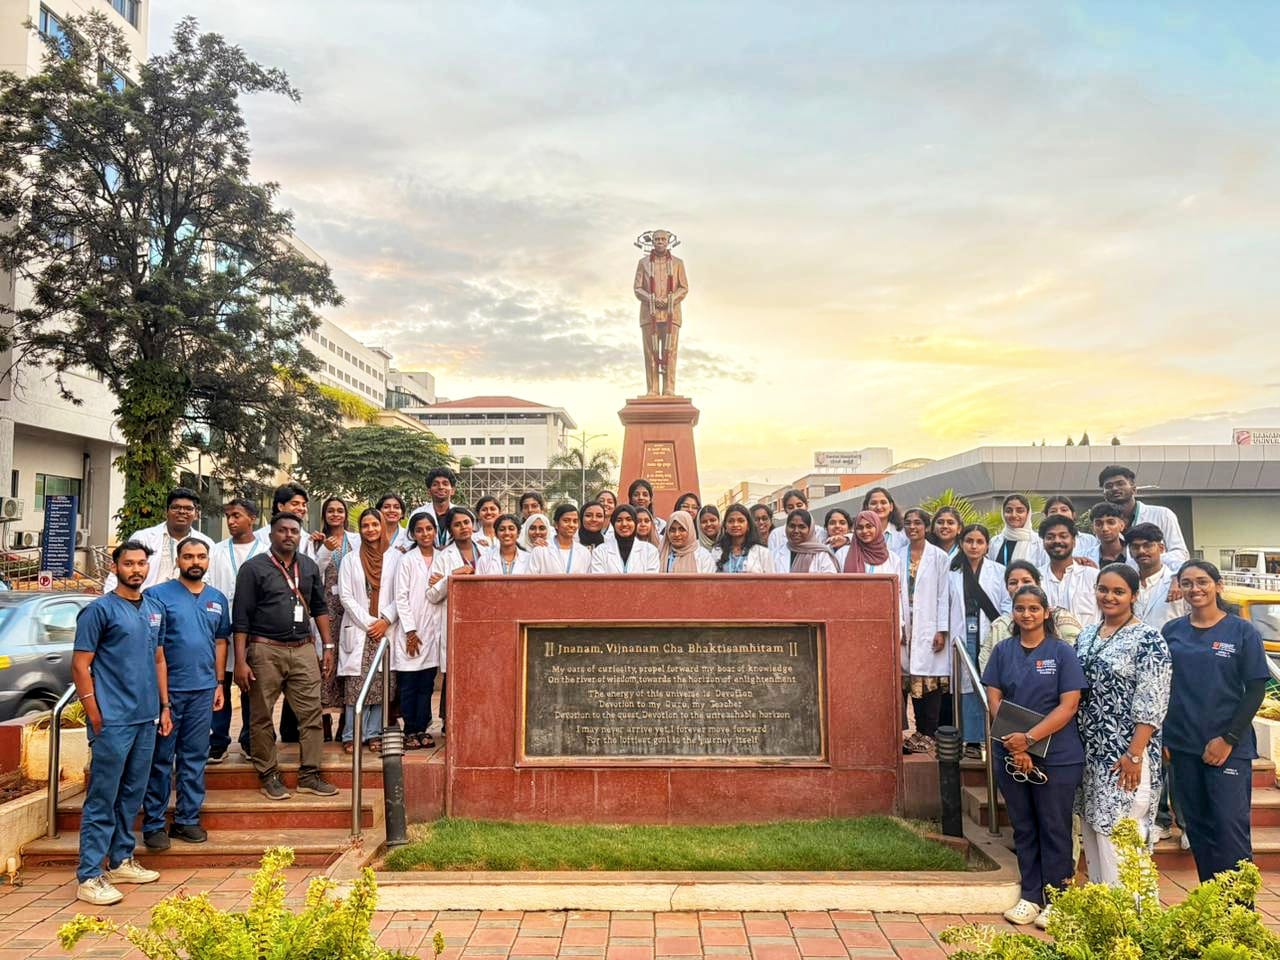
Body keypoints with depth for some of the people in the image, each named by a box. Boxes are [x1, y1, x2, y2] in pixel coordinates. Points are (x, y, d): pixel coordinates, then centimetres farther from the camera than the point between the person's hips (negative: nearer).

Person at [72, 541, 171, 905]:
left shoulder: (155, 609, 12)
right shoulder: (100, 609, -7)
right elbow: (80, 665, -8)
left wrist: (164, 706, 13)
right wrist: (95, 717, -12)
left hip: (147, 718, 7)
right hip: (113, 721, -7)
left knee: (132, 794, 15)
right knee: (102, 799, -2)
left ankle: (121, 861, 27)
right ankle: (89, 876, 5)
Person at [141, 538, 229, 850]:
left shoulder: (218, 599, 11)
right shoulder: (157, 595, -3)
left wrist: (219, 683, 11)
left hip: (203, 690, 4)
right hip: (167, 688, -4)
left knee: (195, 757, 10)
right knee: (161, 759, 3)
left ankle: (188, 819, 20)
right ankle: (153, 823, 12)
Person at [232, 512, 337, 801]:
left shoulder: (309, 566, 12)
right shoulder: (253, 568, -2)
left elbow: (319, 607, 18)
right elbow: (240, 617, -5)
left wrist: (327, 647, 12)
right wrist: (241, 661, -10)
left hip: (303, 650, 4)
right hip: (265, 650, -4)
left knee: (311, 713, 2)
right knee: (262, 717, 4)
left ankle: (309, 775, 11)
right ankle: (269, 776, 18)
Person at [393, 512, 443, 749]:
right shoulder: (406, 561, -1)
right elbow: (401, 597, -6)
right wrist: (410, 631, -10)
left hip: (433, 630, 4)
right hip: (411, 630, -4)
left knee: (427, 684, 7)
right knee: (409, 685, 1)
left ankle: (422, 729, 14)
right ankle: (410, 732, 8)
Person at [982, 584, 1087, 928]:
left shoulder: (1062, 652, -5)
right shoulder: (1003, 651, 4)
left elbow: (1069, 705, -11)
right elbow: (994, 699, 1)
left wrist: (1029, 738, -18)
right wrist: (1014, 746, -11)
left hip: (1057, 756, -3)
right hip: (1010, 754, 3)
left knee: (1054, 829, 7)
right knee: (1023, 827, 12)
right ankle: (1030, 896, 24)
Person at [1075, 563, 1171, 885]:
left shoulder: (1147, 639, -10)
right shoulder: (1086, 635, 11)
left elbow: (1151, 704, -15)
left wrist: (1134, 755, -19)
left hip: (1125, 756, -7)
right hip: (1089, 752, 7)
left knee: (1119, 838, -4)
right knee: (1092, 831, 14)